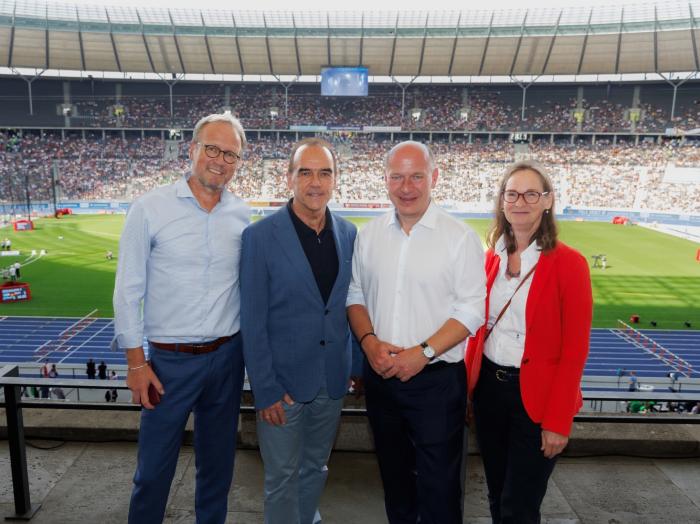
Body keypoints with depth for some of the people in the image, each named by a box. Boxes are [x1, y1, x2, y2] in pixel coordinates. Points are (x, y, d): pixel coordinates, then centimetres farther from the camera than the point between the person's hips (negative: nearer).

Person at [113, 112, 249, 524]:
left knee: (219, 462, 18)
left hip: (228, 356, 3)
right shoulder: (150, 208, -8)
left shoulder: (243, 215, 0)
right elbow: (129, 290, -5)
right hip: (169, 360, -2)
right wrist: (136, 363, -5)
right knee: (155, 467, 11)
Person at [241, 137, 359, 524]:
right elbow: (252, 321, -11)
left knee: (316, 468, 22)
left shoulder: (348, 234, 1)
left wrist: (357, 365, 6)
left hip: (332, 380, 4)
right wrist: (265, 390, -12)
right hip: (283, 381, -4)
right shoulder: (260, 236, -12)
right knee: (283, 478, 12)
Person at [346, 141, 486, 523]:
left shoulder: (459, 237, -8)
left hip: (436, 378, -4)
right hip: (380, 375, 4)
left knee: (438, 485, 6)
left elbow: (471, 309, -11)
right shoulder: (369, 235, 4)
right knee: (393, 473, 21)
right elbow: (355, 296, 8)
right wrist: (369, 341, -9)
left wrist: (422, 353, -19)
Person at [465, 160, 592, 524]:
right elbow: (479, 327, 8)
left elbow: (574, 351, -13)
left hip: (536, 396, -5)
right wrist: (467, 379, 2)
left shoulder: (568, 263, -13)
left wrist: (558, 422, -14)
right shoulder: (493, 256, 3)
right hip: (488, 386, 5)